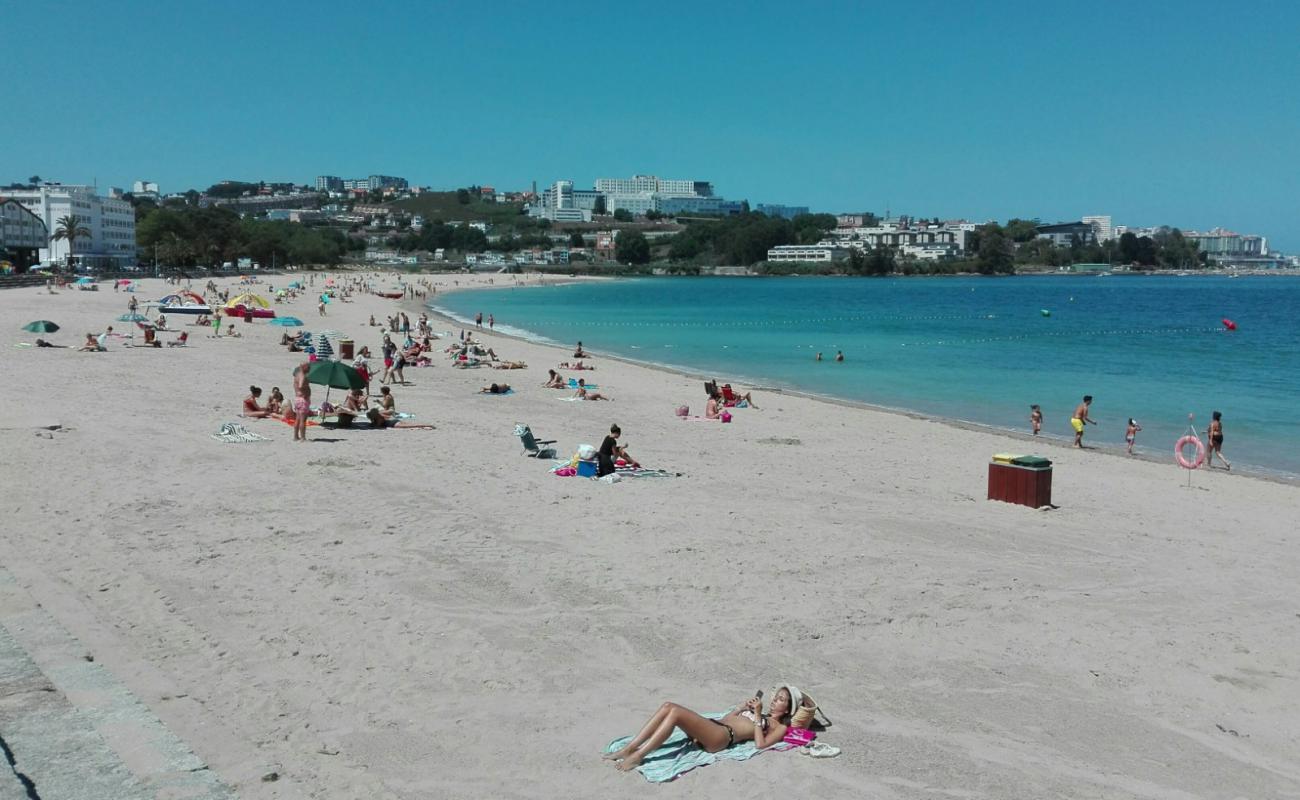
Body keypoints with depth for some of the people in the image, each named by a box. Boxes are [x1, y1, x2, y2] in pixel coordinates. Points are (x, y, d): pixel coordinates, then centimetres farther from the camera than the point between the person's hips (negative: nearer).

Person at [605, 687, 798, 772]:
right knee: (668, 706, -16)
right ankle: (629, 749, -19)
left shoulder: (780, 727, 10)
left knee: (676, 712, -28)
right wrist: (744, 706, 22)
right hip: (712, 725, 8)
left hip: (722, 737, -8)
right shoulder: (761, 714, 33)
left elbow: (760, 744, -10)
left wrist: (758, 716, -4)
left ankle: (638, 756, -27)